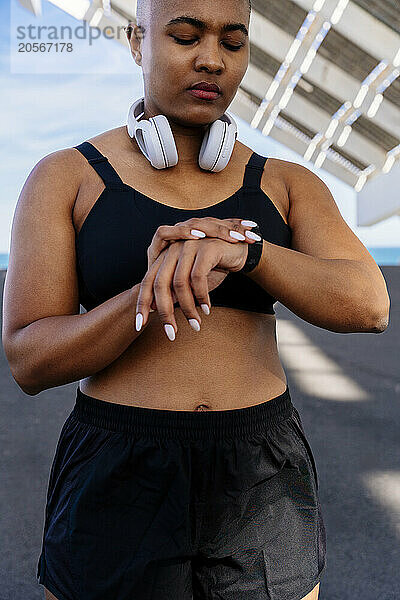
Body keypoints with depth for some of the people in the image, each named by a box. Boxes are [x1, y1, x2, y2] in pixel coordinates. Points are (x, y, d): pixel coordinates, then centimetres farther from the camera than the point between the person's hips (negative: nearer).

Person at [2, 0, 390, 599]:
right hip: (116, 481, -1)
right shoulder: (66, 178, -1)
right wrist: (156, 291, -24)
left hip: (262, 482, 2)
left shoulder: (287, 185, 6)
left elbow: (369, 305, -9)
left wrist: (245, 250, -26)